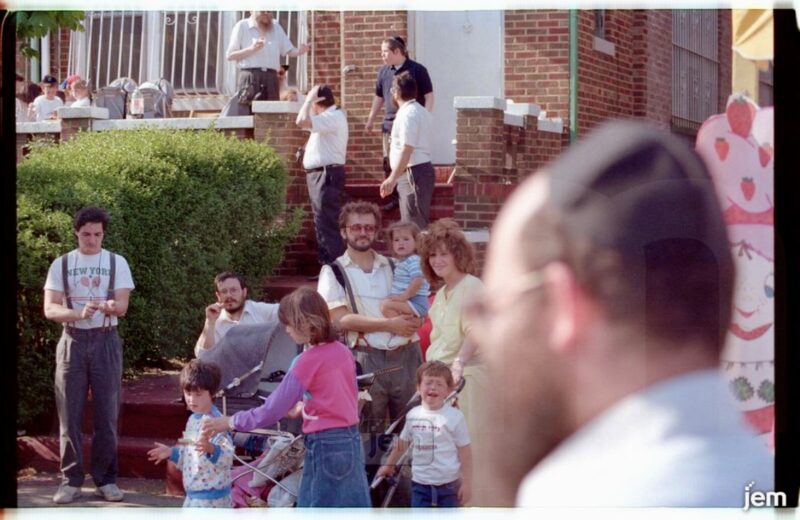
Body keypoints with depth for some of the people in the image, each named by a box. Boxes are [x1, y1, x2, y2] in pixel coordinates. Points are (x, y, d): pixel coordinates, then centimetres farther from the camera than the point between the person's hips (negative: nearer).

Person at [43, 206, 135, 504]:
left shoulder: (117, 263, 2)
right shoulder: (61, 265, 2)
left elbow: (122, 306, -7)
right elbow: (50, 309, -5)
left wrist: (110, 306, -31)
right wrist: (79, 313, -25)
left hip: (105, 342, 0)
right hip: (73, 341, 0)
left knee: (106, 413, 1)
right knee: (70, 413, -1)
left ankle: (105, 479, 9)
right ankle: (71, 480, 4)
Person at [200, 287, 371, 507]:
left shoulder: (309, 361, -14)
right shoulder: (343, 351, 6)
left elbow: (271, 411, -13)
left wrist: (229, 422, -4)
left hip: (325, 446, -7)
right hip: (351, 440, 7)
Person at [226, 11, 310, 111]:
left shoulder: (276, 27, 18)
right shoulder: (242, 26, 6)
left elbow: (289, 51, 13)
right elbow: (230, 55, 2)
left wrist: (299, 51, -10)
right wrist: (251, 49, -12)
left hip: (271, 78, 4)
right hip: (250, 77, -4)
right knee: (247, 114, -13)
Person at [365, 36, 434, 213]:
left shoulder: (417, 70, -6)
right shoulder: (384, 72, 9)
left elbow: (429, 95, -5)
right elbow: (379, 97, 19)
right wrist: (371, 119, 18)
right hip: (390, 123, 5)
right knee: (389, 162, 3)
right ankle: (395, 197, 12)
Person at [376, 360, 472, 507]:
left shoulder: (455, 417, -10)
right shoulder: (413, 415, 2)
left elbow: (465, 451, -7)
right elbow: (402, 443, 18)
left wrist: (466, 482, -8)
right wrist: (389, 464, 28)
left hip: (447, 484, -3)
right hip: (420, 483, 3)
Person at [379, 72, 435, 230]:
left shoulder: (408, 114, -15)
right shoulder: (421, 112, 16)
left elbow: (407, 149, -22)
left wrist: (392, 178, -24)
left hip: (413, 172, -10)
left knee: (413, 224, -10)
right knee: (415, 222, 12)